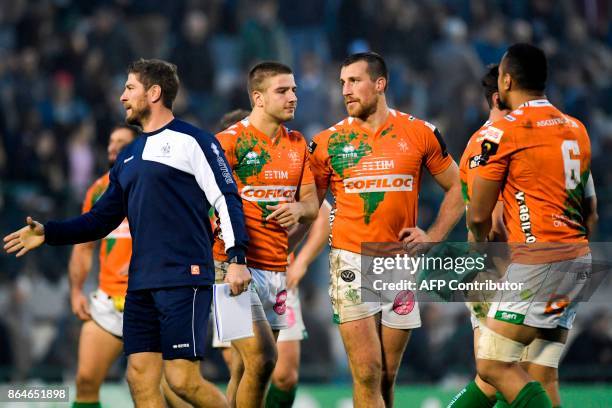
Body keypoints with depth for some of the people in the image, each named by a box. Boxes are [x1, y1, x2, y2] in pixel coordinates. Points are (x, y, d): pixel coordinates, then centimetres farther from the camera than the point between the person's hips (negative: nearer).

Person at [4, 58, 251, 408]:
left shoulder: (191, 141, -2)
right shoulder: (129, 156, 20)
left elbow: (227, 198, -8)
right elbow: (102, 219, 24)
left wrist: (236, 257, -17)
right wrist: (48, 233, 14)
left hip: (185, 278, -7)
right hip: (142, 284, 7)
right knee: (141, 379, 1)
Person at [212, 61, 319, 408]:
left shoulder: (298, 144, 13)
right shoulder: (231, 141, -8)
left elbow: (312, 205, 16)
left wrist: (298, 209, -8)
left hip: (277, 269, 6)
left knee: (245, 370, 6)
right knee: (262, 360, -18)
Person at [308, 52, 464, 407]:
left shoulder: (420, 134, 3)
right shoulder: (328, 142, 3)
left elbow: (457, 188, 12)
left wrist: (433, 237, 0)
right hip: (352, 261, -1)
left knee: (387, 376, 6)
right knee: (367, 373, -11)